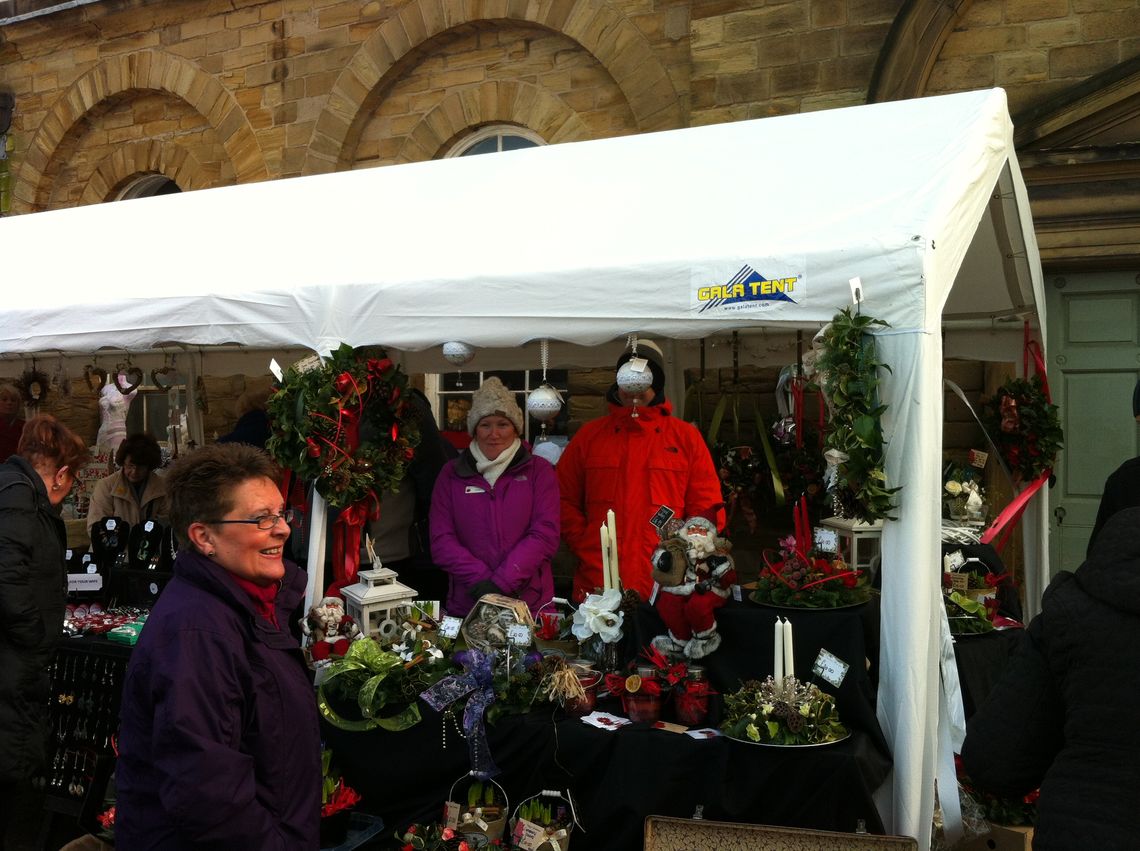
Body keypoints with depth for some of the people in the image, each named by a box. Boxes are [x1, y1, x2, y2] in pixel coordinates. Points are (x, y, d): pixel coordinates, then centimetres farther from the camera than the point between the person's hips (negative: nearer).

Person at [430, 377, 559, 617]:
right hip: (467, 604, 1)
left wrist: (501, 582, -16)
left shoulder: (539, 471, 3)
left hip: (530, 604, -1)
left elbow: (546, 534, -7)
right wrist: (481, 579, -14)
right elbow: (441, 540, 0)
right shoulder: (451, 474, 7)